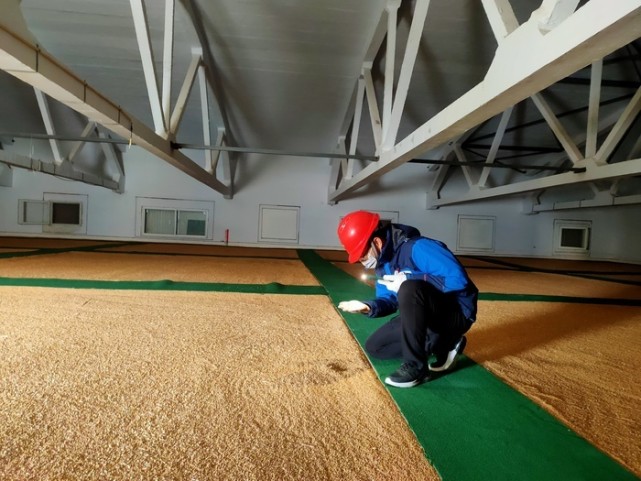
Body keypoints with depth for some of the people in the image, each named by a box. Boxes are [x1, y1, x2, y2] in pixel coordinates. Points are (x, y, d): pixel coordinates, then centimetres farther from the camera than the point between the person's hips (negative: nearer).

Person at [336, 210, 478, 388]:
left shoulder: (417, 247, -24)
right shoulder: (383, 263, 2)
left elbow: (458, 279, -32)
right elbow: (389, 300, 8)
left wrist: (409, 280, -31)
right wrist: (368, 307, -14)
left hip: (457, 315, -9)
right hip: (424, 319, 9)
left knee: (409, 289, -36)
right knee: (374, 346, 6)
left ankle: (416, 366, -21)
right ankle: (444, 345, 6)